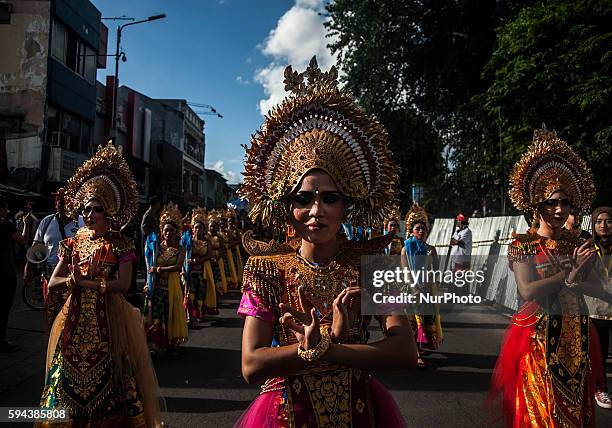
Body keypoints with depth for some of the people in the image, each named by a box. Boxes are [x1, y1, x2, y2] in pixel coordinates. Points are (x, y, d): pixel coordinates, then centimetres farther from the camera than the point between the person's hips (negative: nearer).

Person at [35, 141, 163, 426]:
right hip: (76, 318, 4)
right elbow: (53, 283, 3)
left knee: (104, 377, 1)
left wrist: (82, 282, -15)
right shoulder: (73, 243, 8)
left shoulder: (120, 245, -4)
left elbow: (123, 285, -14)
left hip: (107, 320, -4)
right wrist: (78, 281, -15)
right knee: (71, 372, 9)